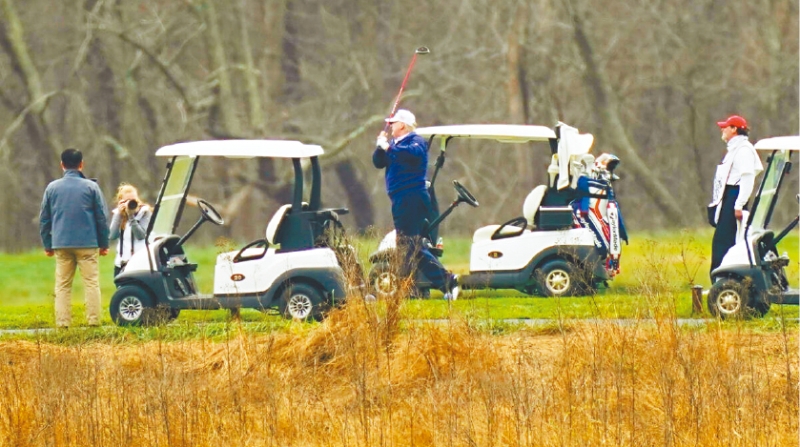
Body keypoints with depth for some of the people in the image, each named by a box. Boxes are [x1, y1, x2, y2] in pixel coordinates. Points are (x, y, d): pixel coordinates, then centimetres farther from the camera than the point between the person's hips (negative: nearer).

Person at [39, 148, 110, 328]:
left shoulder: (52, 188, 6)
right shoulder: (91, 187, -1)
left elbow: (44, 219, 9)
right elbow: (102, 217, 1)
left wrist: (47, 245, 16)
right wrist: (104, 243, 9)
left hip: (61, 244, 2)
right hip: (87, 243, -2)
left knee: (62, 285, 6)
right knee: (92, 283, 1)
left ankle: (62, 321, 2)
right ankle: (93, 320, -5)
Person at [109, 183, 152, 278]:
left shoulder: (144, 212, -1)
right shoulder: (117, 213, 9)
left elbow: (141, 235, -14)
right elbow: (112, 236, -4)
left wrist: (131, 216, -19)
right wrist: (119, 215, -10)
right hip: (121, 262, 4)